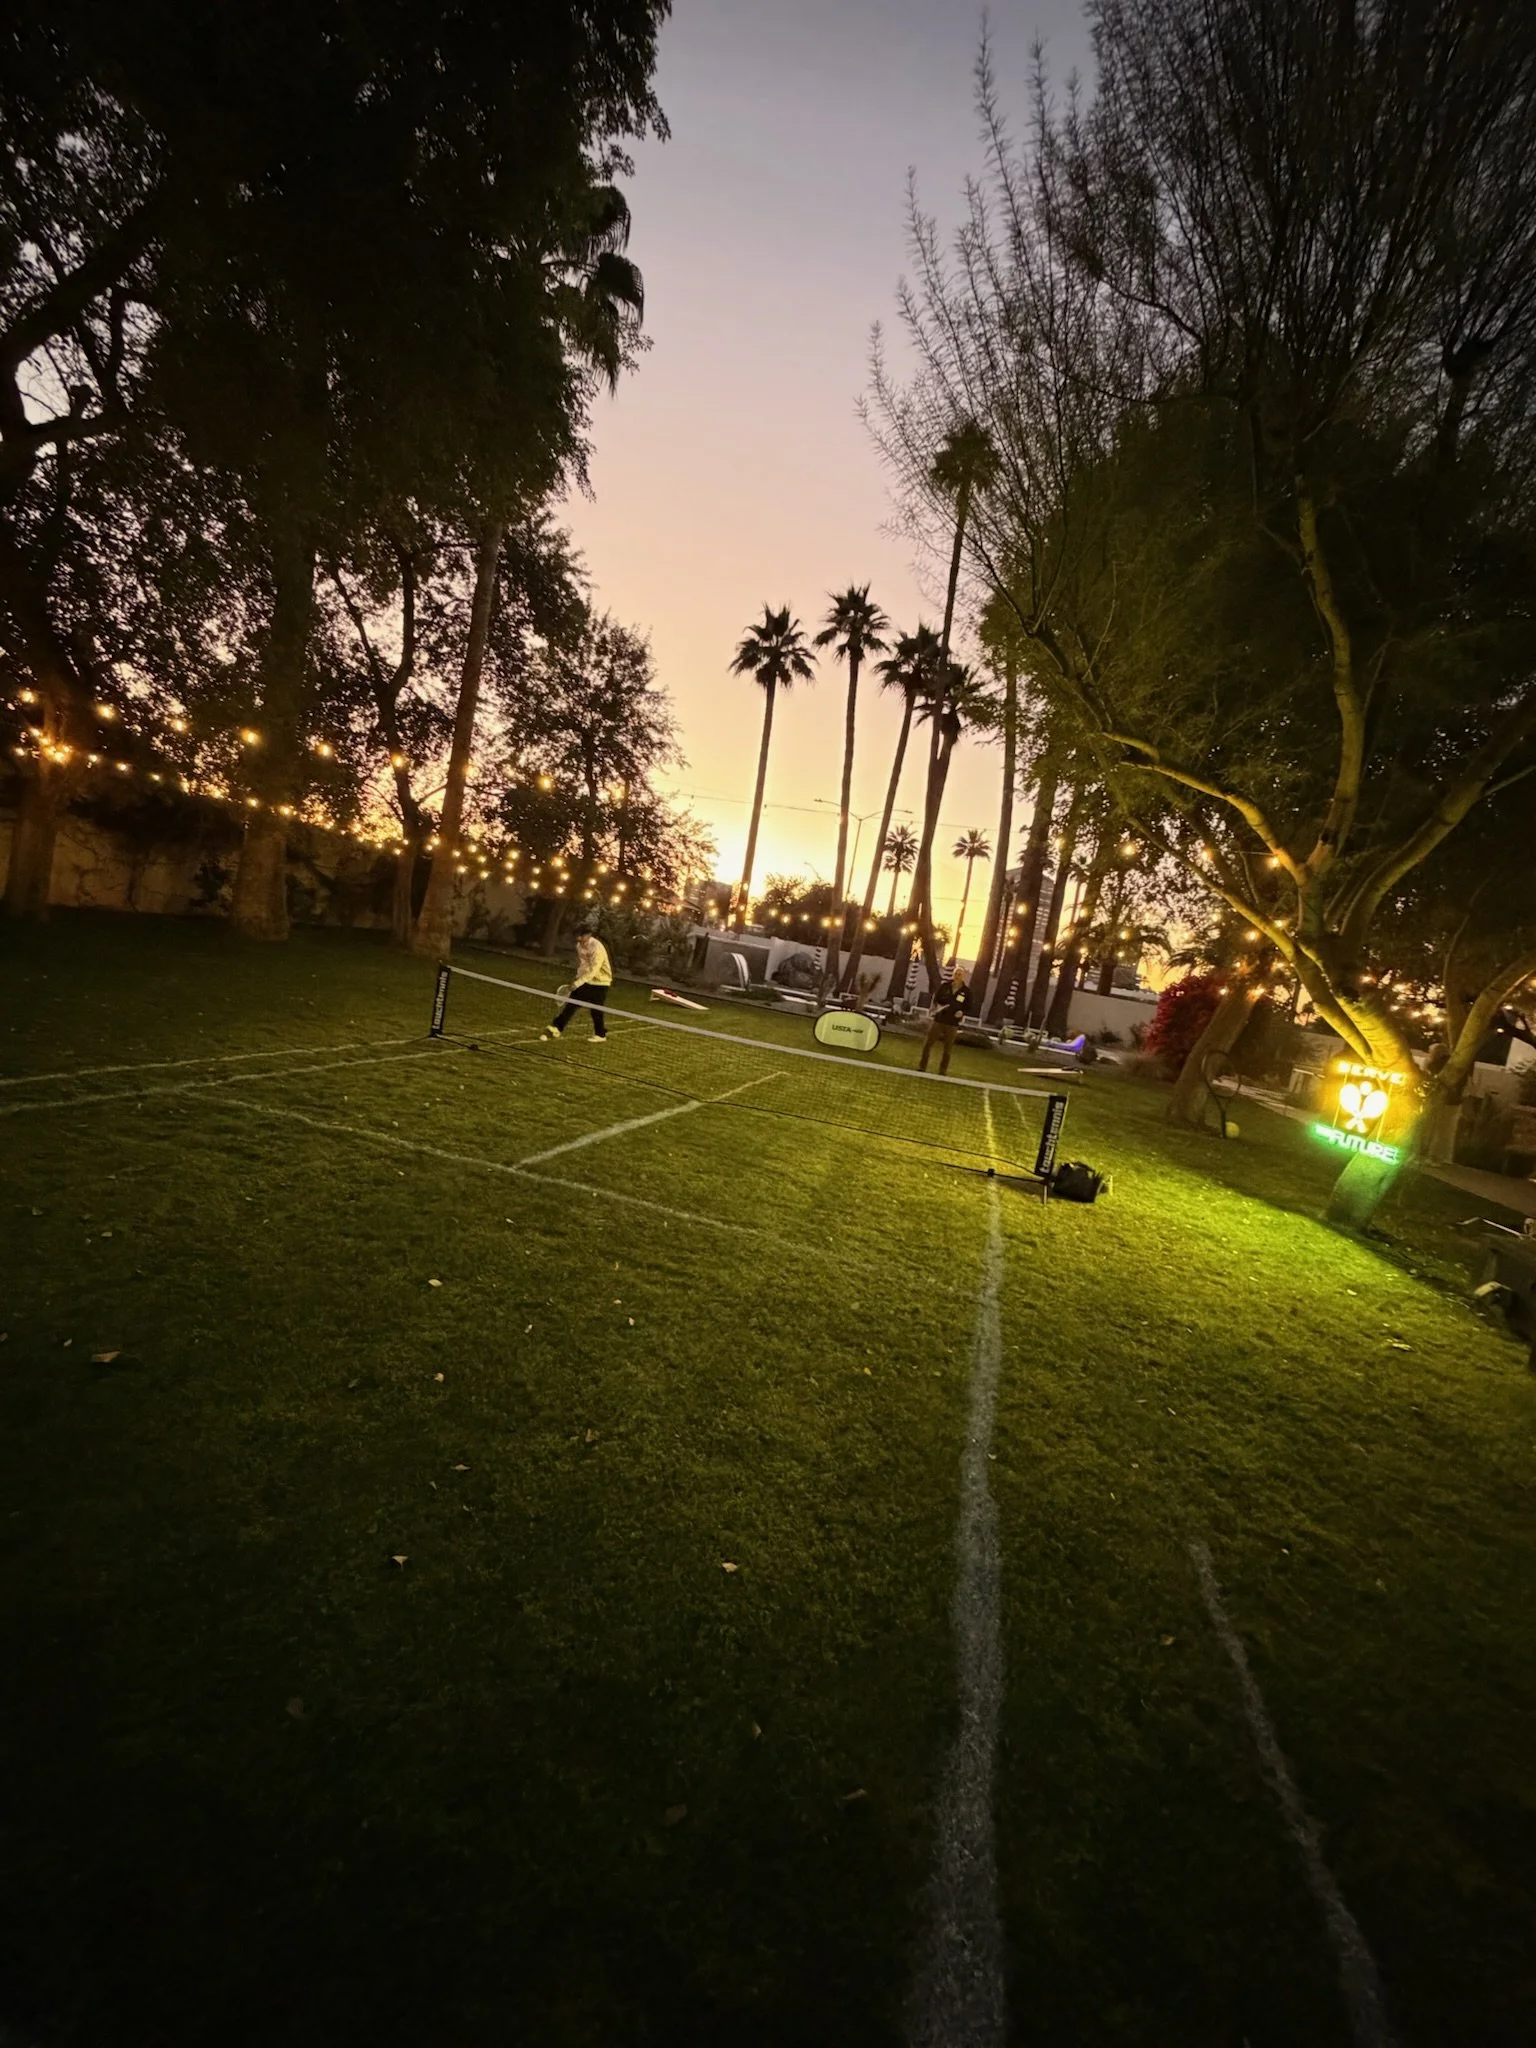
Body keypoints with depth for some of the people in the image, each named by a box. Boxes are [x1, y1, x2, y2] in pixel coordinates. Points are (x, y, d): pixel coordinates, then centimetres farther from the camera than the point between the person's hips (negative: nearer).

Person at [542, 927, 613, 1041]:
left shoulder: (597, 948, -26)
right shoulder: (579, 945, -1)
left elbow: (593, 970, -34)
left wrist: (579, 982, -40)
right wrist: (578, 976, 21)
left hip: (599, 983, -7)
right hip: (584, 980, 7)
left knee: (596, 1011, -2)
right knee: (571, 1004, 3)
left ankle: (601, 1036, 14)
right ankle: (556, 1028, 5)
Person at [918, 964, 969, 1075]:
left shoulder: (966, 991, -1)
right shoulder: (944, 986, 1)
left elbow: (968, 1007, 6)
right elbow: (935, 999, 7)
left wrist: (962, 1012, -14)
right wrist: (938, 1006, -13)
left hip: (953, 1023, 0)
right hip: (938, 1019, 1)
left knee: (947, 1049, 6)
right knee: (928, 1044, 2)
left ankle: (942, 1072, 16)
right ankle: (922, 1068, 11)